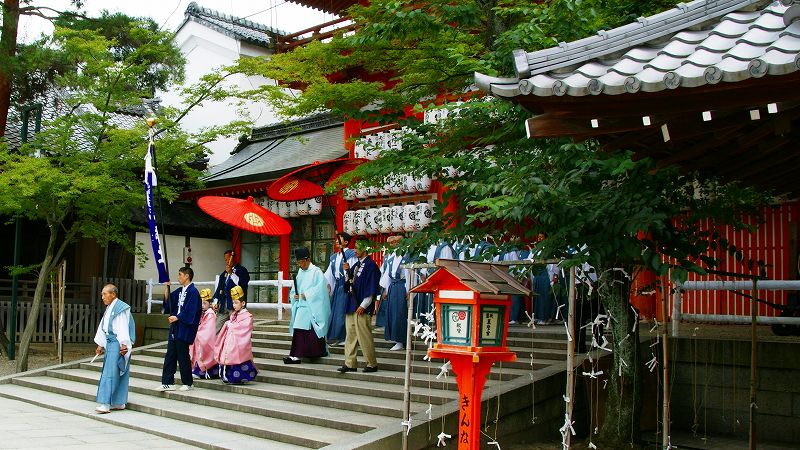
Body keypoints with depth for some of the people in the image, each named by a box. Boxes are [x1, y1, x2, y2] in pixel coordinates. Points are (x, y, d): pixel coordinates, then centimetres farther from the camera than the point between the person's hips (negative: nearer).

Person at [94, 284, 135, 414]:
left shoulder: (120, 308, -13)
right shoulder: (109, 309, 16)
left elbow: (122, 328, -19)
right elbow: (103, 327, 21)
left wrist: (123, 344, -23)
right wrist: (100, 345, 23)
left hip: (118, 344, -9)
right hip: (110, 343, 9)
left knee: (110, 373, -12)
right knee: (117, 373, 11)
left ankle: (105, 403, -13)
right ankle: (119, 403, 15)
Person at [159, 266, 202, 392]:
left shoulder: (193, 292, -11)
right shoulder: (179, 291, 14)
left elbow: (190, 311, -18)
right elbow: (169, 301, 16)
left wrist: (177, 317, -16)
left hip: (184, 329, -8)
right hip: (175, 328, 8)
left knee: (183, 356, 0)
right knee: (170, 356, 6)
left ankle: (187, 383, 12)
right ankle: (167, 383, 10)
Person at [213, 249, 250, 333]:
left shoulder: (242, 270, 4)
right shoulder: (223, 274, 23)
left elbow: (242, 284, -11)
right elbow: (219, 289, 21)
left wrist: (231, 273, -13)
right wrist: (215, 303, 8)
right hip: (223, 307, 6)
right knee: (216, 329, 1)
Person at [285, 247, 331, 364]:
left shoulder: (316, 271, -7)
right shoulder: (300, 272, 16)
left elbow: (320, 288, -16)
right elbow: (294, 288, 21)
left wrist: (306, 295, -15)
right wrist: (294, 295, 0)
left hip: (312, 307, -7)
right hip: (300, 306, 7)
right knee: (298, 331, 2)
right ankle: (296, 356, 4)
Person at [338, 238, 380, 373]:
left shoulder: (371, 265, -13)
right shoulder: (357, 264, 13)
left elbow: (371, 289, -16)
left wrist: (363, 305, -18)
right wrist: (348, 271, 2)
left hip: (362, 307, -9)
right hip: (352, 306, 9)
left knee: (364, 336, -3)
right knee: (350, 335, 9)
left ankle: (372, 364, 8)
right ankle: (350, 364, 15)